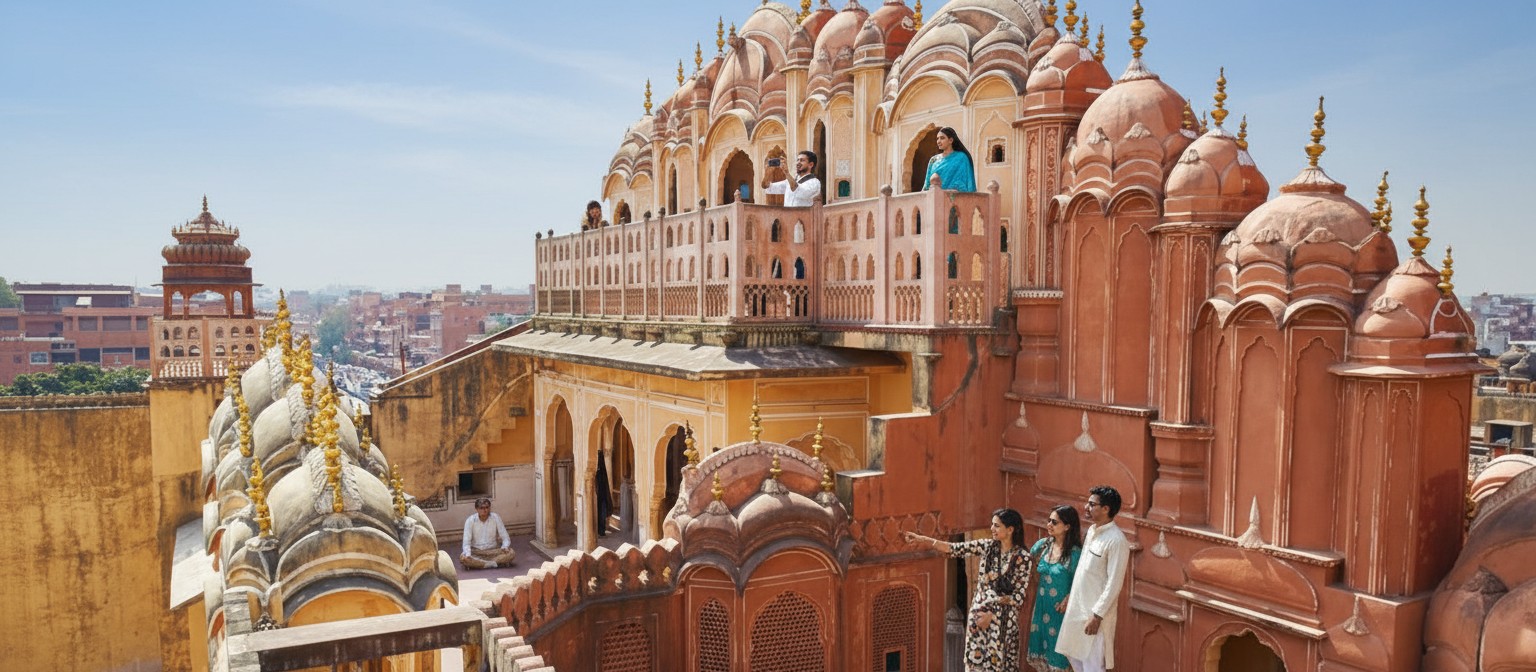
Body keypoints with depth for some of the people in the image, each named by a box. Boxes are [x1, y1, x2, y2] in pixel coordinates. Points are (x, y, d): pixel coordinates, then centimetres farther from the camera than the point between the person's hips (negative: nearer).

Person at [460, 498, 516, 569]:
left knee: (511, 553, -26)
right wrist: (468, 555, -32)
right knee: (462, 557, -33)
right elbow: (467, 542, -11)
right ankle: (497, 563, -30)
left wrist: (505, 547, -26)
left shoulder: (496, 518, -4)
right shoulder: (470, 520, -7)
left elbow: (505, 538, -3)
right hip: (476, 552, -1)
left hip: (493, 551, 1)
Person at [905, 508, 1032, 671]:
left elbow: (1019, 596, -11)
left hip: (1003, 620, -3)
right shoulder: (987, 546, -1)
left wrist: (992, 614, -15)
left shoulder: (1022, 558, -11)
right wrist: (921, 539, -14)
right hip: (979, 613, 3)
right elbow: (954, 549, -5)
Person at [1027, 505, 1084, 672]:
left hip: (1060, 609, -5)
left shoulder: (1075, 553, -15)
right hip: (1041, 606, 5)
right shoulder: (1042, 545, -1)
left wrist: (1068, 599, -23)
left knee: (1056, 654, 5)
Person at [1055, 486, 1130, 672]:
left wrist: (1097, 616, -20)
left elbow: (1114, 584, -21)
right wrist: (1071, 594, 17)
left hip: (1095, 611, -9)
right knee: (1074, 653, 19)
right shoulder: (1092, 530, 7)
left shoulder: (1117, 540, -20)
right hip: (1078, 605, 9)